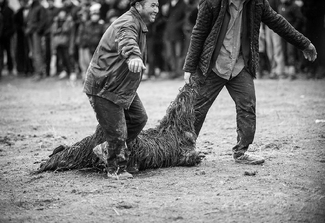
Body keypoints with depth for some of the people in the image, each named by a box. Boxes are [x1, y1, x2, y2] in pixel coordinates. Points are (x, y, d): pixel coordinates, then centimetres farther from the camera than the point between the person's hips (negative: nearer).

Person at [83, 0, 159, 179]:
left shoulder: (139, 25, 15)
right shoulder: (127, 23, -22)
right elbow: (126, 41, -46)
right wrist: (134, 56, -66)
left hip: (122, 87, 10)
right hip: (102, 88, -10)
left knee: (139, 118, 8)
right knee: (117, 131, -7)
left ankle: (106, 150, 23)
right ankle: (115, 169, 13)